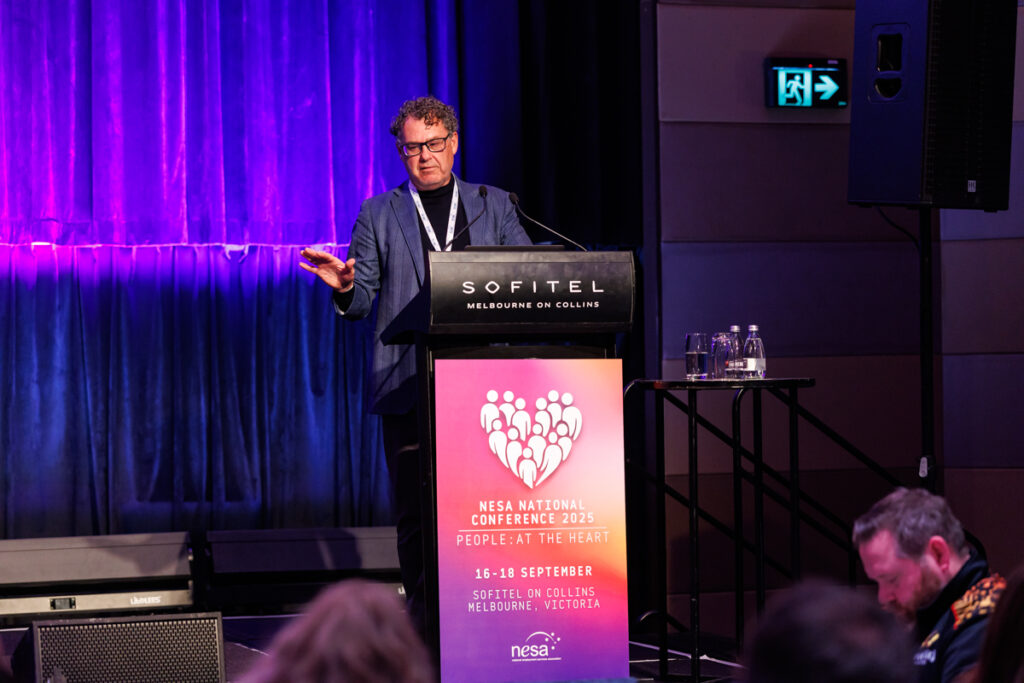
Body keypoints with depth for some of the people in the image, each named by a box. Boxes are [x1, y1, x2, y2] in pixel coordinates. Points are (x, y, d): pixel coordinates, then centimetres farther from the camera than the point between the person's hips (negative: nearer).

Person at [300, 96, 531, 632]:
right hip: (408, 387, -1)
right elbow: (361, 301, 8)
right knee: (415, 512, -3)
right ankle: (424, 624, 3)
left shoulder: (493, 206, 15)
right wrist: (345, 287, -15)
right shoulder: (378, 215, 13)